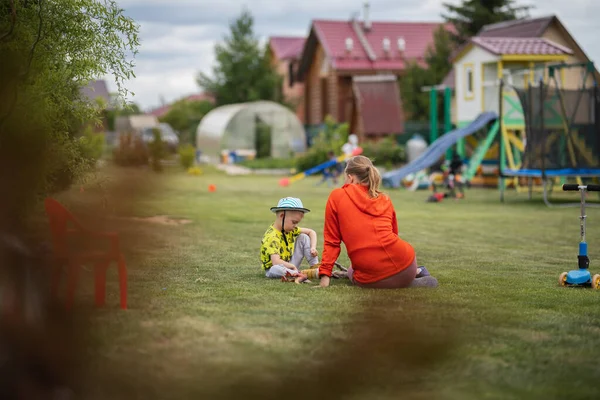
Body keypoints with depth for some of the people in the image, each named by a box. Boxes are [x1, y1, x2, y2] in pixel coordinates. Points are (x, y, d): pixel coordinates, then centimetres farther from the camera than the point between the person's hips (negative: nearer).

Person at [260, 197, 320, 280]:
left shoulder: (290, 229, -3)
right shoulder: (271, 237, -28)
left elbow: (311, 232, 7)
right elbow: (276, 262, -38)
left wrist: (313, 248, -9)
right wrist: (292, 266, -26)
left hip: (289, 265, 8)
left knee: (303, 237, 1)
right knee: (275, 269, -44)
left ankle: (315, 266, -6)